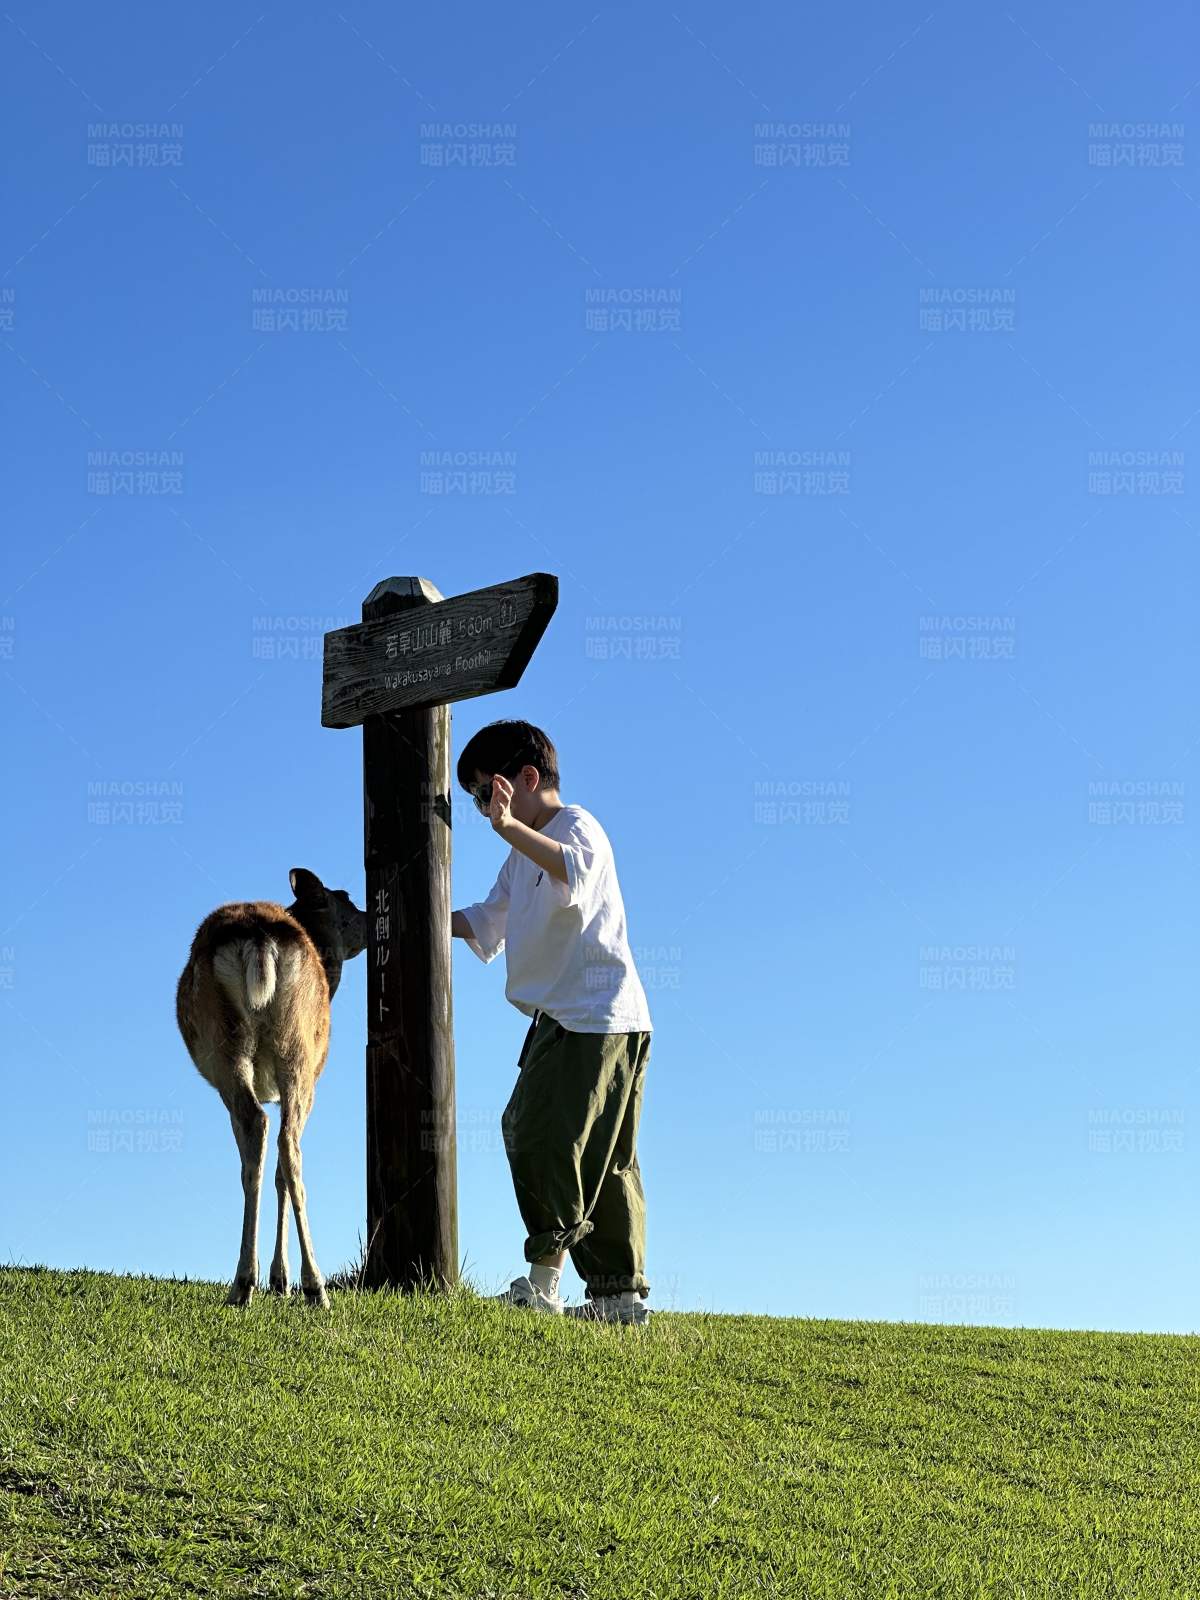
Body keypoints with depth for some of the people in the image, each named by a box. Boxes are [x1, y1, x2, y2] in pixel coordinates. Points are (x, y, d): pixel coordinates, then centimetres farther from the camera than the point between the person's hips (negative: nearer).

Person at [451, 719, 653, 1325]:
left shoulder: (577, 827, -7)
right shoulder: (523, 855, 22)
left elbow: (576, 871, -32)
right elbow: (487, 921, 32)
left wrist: (511, 827, -43)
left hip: (598, 1018, -10)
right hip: (562, 1022, 10)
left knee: (547, 1139, -14)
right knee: (605, 1160, 9)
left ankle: (543, 1281, -11)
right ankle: (619, 1292, 12)